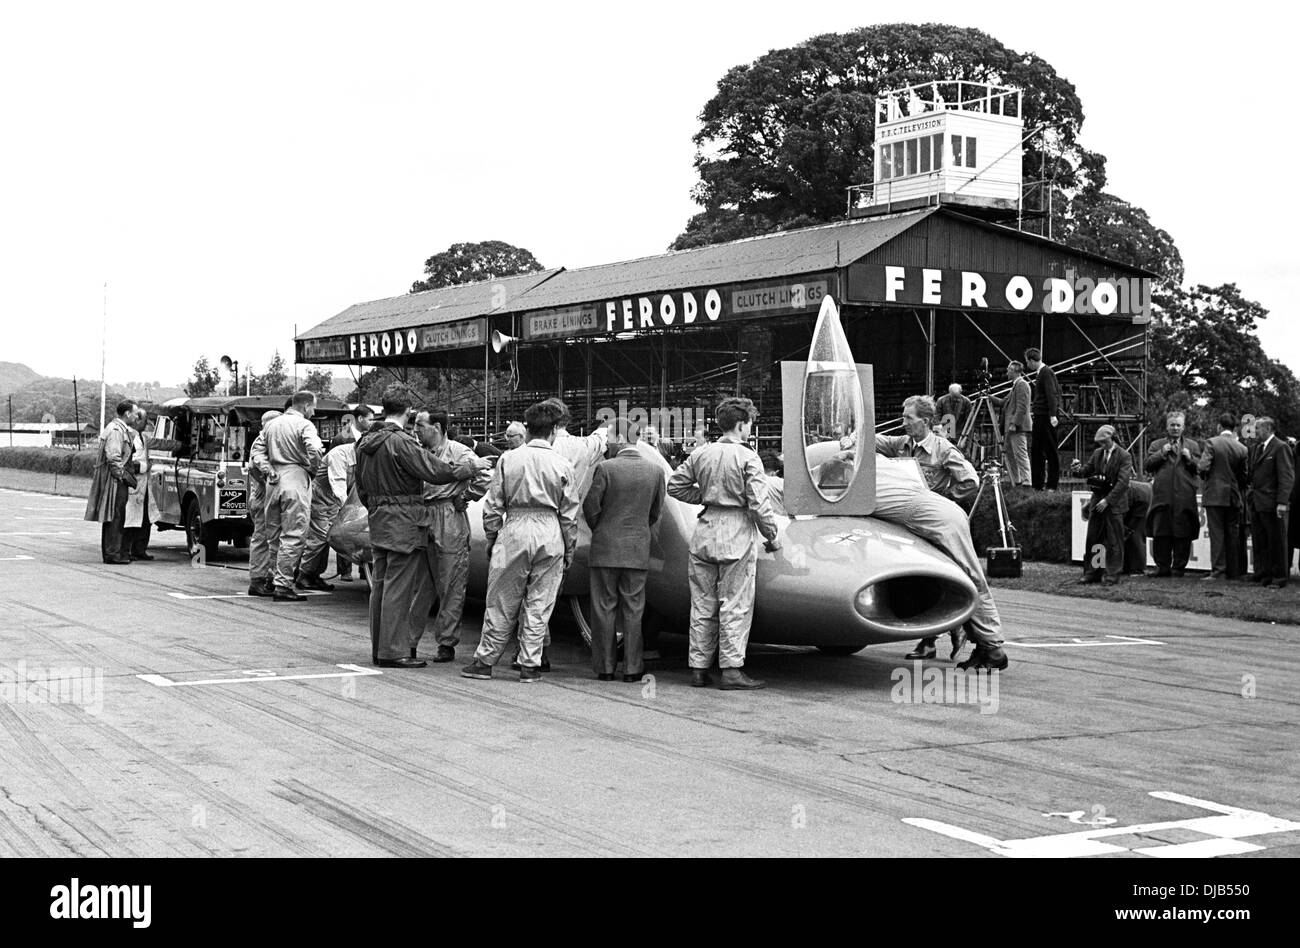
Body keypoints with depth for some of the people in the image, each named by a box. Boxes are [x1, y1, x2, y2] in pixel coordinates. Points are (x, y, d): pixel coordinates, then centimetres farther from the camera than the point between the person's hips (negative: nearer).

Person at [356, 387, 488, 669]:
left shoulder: (365, 442, 10)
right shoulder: (401, 442, -17)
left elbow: (362, 488, 19)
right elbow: (436, 472, -18)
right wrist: (471, 466, -6)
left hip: (378, 522, 9)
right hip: (404, 524, -9)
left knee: (380, 584, 13)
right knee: (398, 587, -5)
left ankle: (378, 648, 19)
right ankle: (392, 651, -2)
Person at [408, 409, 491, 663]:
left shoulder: (458, 452, -6)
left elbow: (485, 480, -13)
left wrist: (463, 498, -6)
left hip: (450, 526, -6)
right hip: (421, 523, 6)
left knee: (450, 587, 1)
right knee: (417, 586, 7)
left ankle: (446, 643, 7)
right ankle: (409, 642, 12)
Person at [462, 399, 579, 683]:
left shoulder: (508, 460, 1)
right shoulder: (562, 466, 0)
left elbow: (492, 505, 3)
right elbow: (570, 514, 2)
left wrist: (492, 539, 13)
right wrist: (569, 550, 10)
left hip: (514, 531, 0)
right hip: (550, 535, 0)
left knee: (501, 603, 8)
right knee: (539, 604, 7)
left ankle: (485, 661, 12)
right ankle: (530, 665, 9)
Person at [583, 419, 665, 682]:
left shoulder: (605, 468, -12)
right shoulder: (656, 471, -1)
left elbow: (591, 507, -8)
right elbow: (656, 512, 7)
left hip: (605, 549, -2)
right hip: (638, 551, 2)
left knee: (604, 609, 6)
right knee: (632, 610, 8)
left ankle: (605, 667, 8)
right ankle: (632, 668, 8)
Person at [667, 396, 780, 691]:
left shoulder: (700, 453, 5)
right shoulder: (747, 458, -10)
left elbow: (675, 486, 10)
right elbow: (758, 503, -12)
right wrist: (772, 536, -2)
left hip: (704, 534, 5)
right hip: (736, 536, -5)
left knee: (703, 605, 11)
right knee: (735, 606, 1)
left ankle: (698, 669, 14)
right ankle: (731, 670, 0)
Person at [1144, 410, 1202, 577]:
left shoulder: (1193, 445, 14)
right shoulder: (1157, 445, 15)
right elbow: (1148, 465, 4)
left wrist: (1190, 458, -8)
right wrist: (1161, 453, -6)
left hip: (1185, 496, -1)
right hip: (1162, 495, 1)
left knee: (1183, 533, -1)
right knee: (1160, 532, 0)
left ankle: (1179, 567, 6)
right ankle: (1162, 566, 7)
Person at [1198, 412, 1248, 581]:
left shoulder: (1212, 443, -9)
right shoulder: (1242, 448, 1)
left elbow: (1203, 466, -16)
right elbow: (1244, 476, 6)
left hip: (1214, 494, -3)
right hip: (1234, 497, 3)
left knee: (1217, 533, -1)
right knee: (1232, 534, 10)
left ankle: (1218, 570, -4)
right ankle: (1233, 571, 14)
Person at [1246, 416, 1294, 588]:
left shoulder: (1281, 447, -9)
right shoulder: (1256, 448, 16)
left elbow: (1287, 477, -14)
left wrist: (1282, 502, -20)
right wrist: (1250, 495, 7)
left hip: (1272, 503, -8)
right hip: (1256, 502, 8)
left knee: (1276, 541, 0)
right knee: (1259, 541, 10)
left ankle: (1279, 577, 5)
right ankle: (1262, 574, 17)